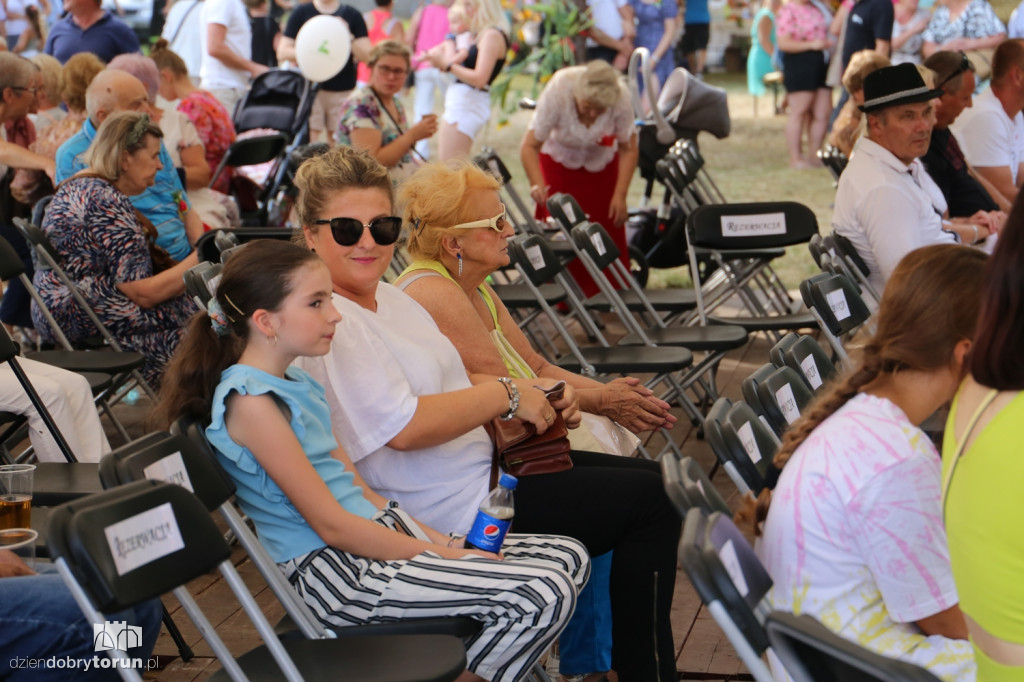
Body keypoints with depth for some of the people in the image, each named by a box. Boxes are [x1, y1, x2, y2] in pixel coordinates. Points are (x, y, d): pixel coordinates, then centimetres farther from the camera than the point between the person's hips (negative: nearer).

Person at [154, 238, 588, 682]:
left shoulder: (296, 383, 14)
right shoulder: (251, 401, -16)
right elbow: (332, 525, -17)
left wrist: (444, 543, 3)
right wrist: (445, 559, -12)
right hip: (331, 571, -10)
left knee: (567, 559, 4)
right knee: (541, 595, -22)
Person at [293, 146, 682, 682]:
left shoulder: (388, 298, 12)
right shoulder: (329, 323, -21)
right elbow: (404, 427, -29)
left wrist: (542, 397, 1)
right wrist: (507, 395, -20)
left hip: (484, 466, 11)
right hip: (455, 509, -11)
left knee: (650, 478, 16)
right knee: (652, 500, -6)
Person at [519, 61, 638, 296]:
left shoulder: (621, 99, -31)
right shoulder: (557, 92, -36)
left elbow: (629, 149, -18)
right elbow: (529, 146, -33)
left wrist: (620, 195, -23)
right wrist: (538, 185, -48)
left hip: (602, 164, 1)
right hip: (558, 160, -1)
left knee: (609, 232, -1)